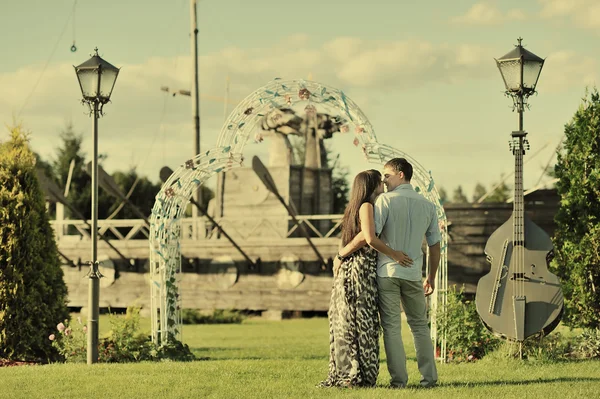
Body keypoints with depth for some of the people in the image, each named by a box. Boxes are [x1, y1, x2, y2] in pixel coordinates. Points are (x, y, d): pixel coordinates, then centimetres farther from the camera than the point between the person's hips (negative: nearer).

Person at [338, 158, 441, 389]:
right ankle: (429, 377, 11)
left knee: (391, 327, 2)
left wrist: (343, 252, -4)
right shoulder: (427, 205, 6)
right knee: (419, 325, 14)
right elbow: (435, 245, 11)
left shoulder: (386, 200, -9)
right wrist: (431, 277, 21)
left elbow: (368, 237, -17)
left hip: (387, 272, -4)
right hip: (413, 274, 4)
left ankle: (399, 379, 0)